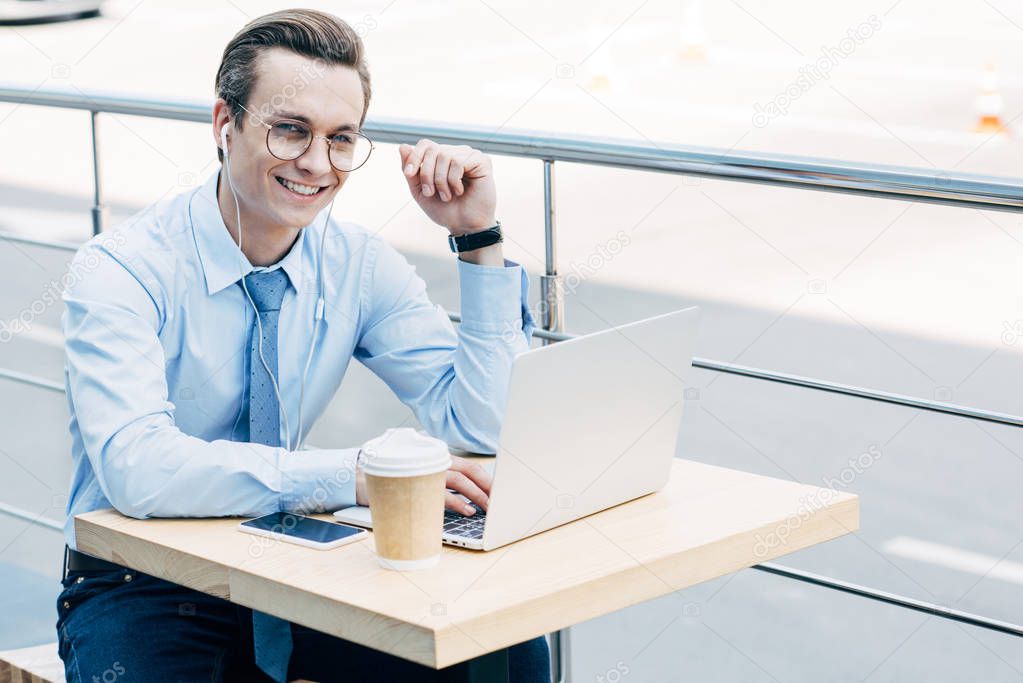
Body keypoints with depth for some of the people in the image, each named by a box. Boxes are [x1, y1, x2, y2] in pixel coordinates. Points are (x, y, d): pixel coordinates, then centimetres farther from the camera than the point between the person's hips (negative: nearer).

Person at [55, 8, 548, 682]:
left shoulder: (360, 265, -2)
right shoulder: (122, 271, -16)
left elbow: (480, 428, -6)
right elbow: (135, 469, -31)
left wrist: (478, 238, -14)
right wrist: (354, 474, -38)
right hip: (141, 587, -4)